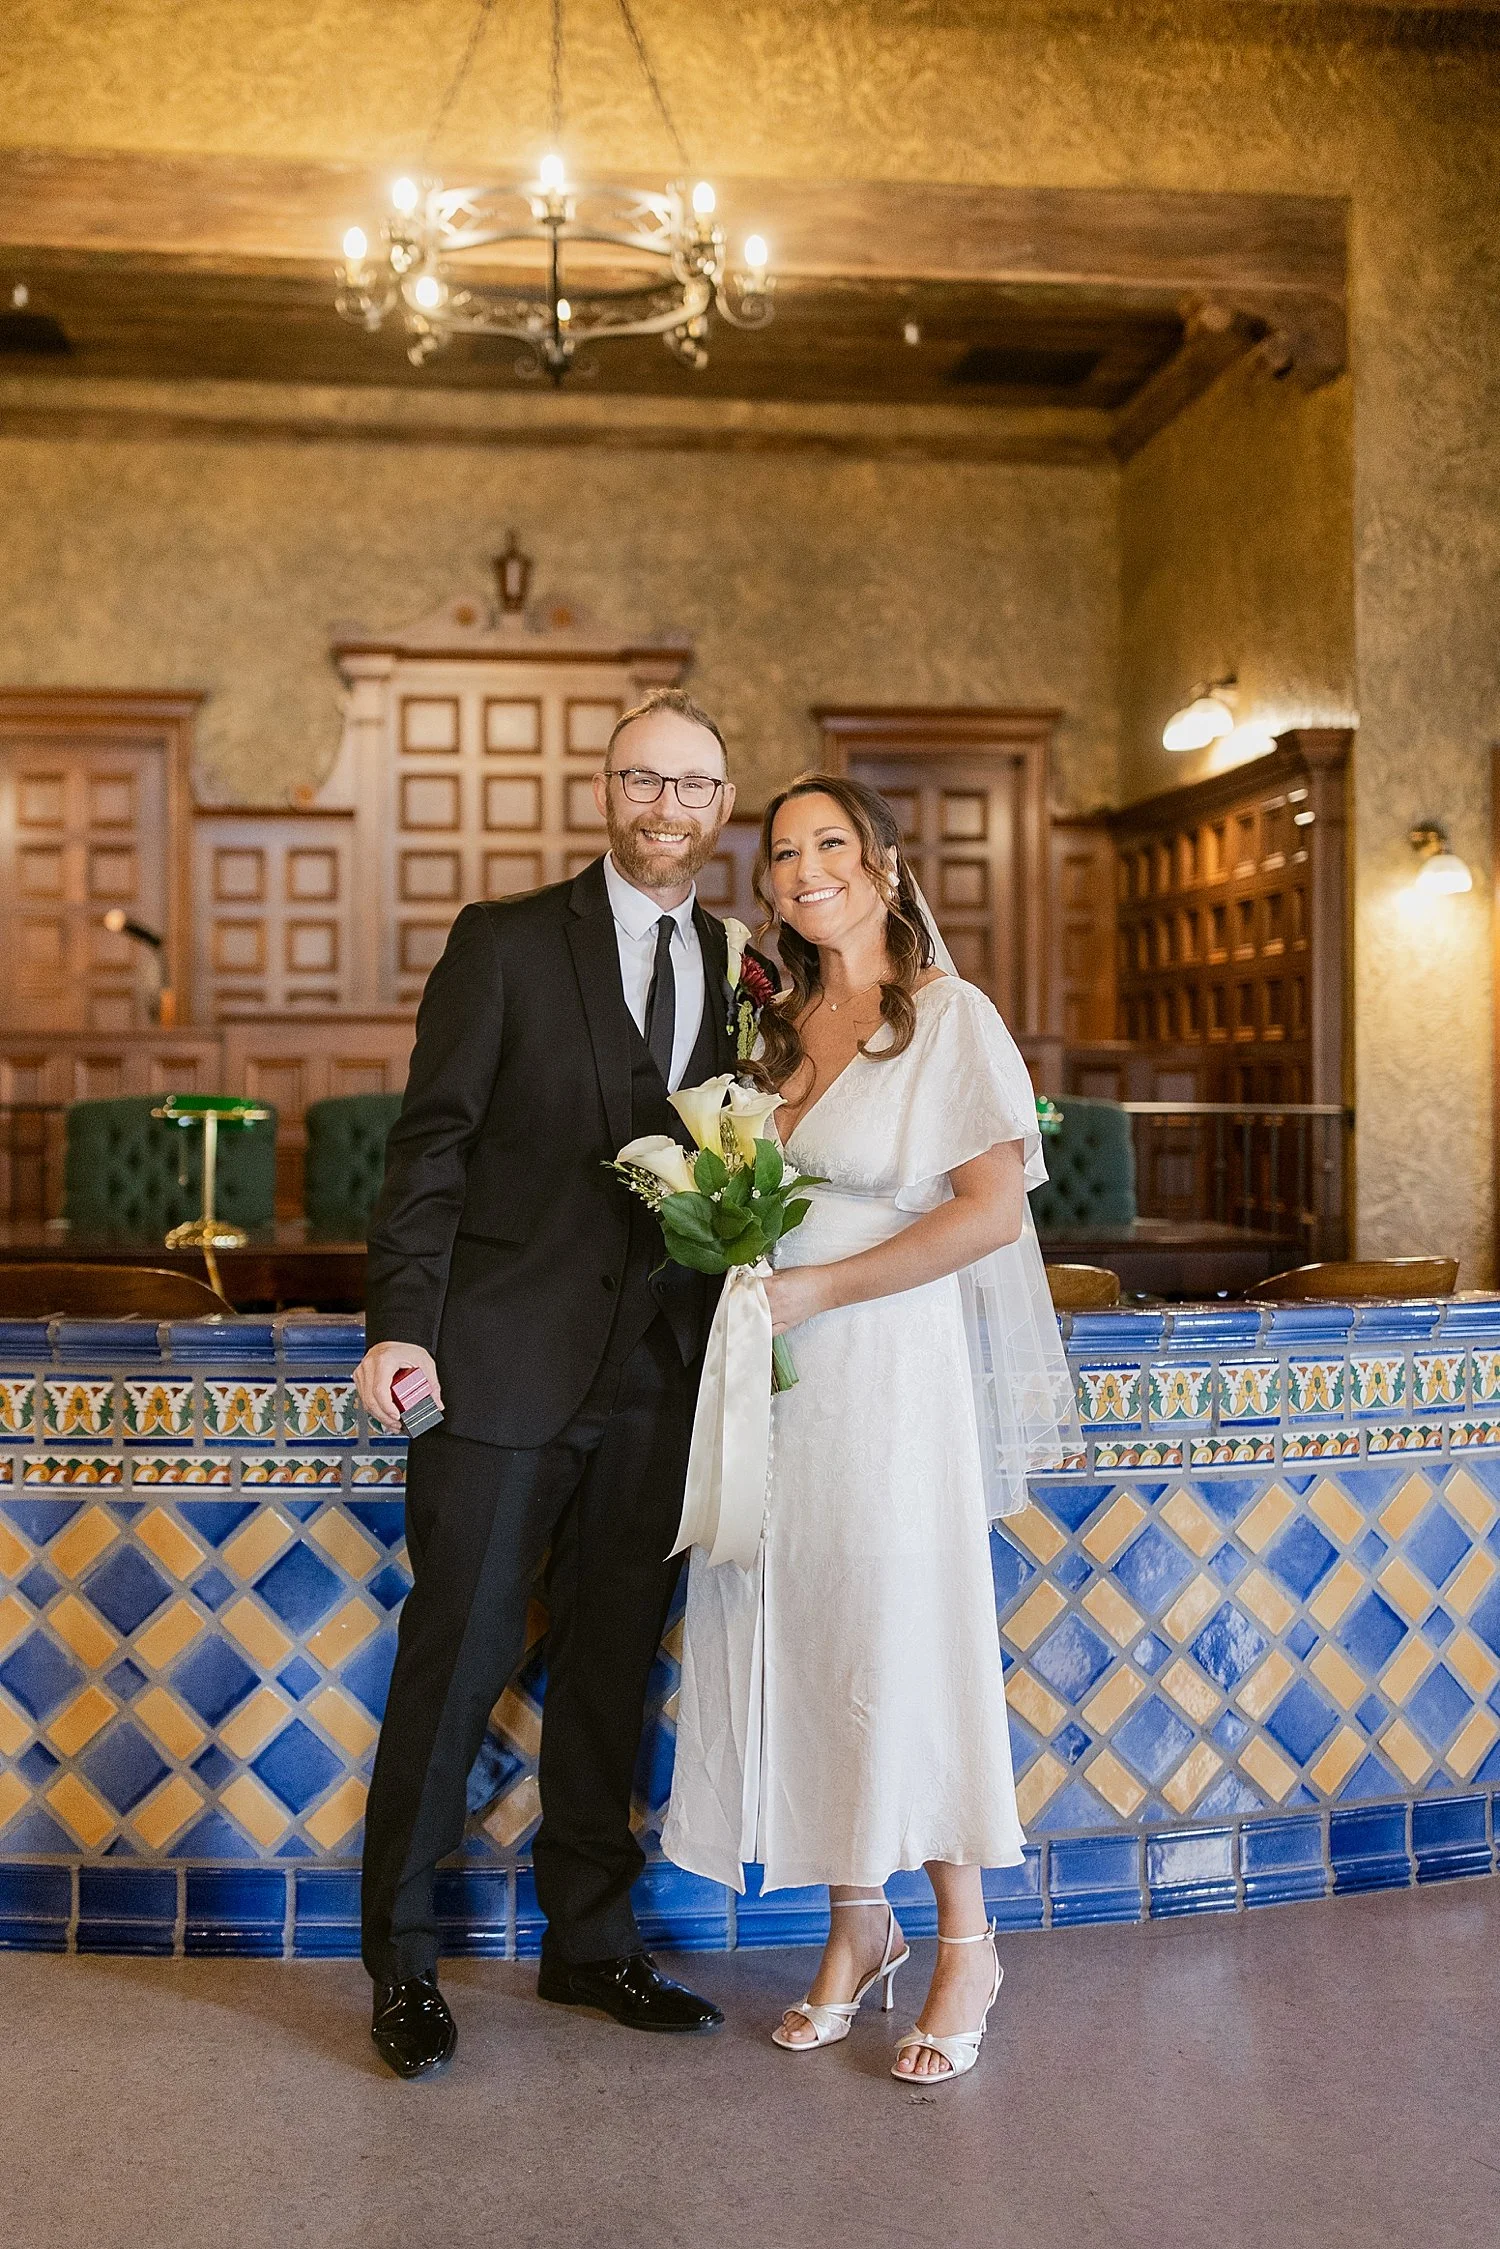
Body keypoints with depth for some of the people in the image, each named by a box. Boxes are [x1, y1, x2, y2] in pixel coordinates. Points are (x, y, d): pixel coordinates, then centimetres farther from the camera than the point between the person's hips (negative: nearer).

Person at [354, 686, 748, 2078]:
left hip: (660, 1372, 4)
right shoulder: (506, 943, 0)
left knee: (611, 1664, 13)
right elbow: (432, 1140, -5)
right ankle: (402, 1960, 19)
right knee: (459, 1652, 2)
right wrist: (400, 1323, -15)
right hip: (507, 1355, -4)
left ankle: (590, 1942, 28)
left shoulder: (741, 971, 11)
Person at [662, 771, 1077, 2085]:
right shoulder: (779, 1029, 15)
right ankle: (859, 1924, 23)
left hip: (888, 1368, -6)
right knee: (797, 1645, 6)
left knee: (910, 1644, -1)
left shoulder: (949, 1016, -4)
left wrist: (820, 1289, -14)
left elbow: (993, 1208, -11)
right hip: (774, 1380, 6)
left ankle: (966, 1949, 16)